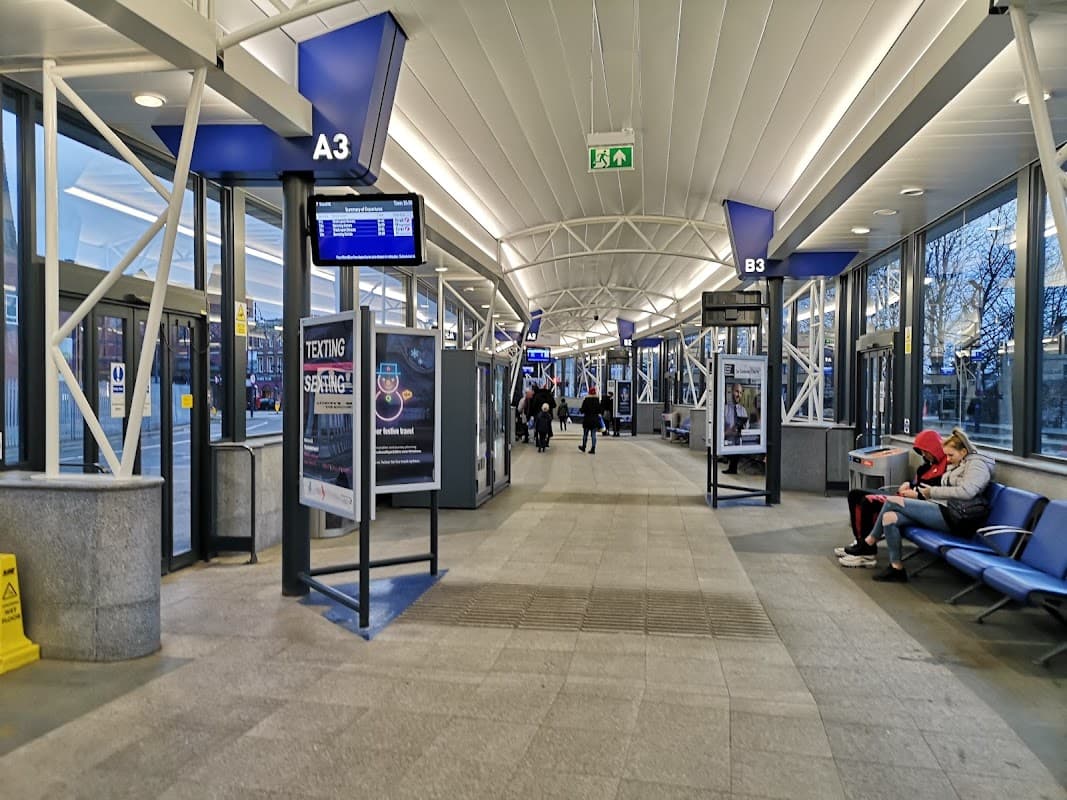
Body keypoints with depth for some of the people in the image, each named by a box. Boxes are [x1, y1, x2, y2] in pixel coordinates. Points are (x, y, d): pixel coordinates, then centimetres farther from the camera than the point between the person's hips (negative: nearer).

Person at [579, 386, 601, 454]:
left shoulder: (586, 400, -11)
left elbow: (582, 410, -10)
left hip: (587, 418, -2)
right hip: (595, 419, 2)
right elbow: (599, 410, 0)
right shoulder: (597, 400, -2)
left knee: (585, 434, 13)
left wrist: (580, 409, 11)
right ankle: (593, 449, 0)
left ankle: (583, 447, 27)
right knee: (594, 434, 4)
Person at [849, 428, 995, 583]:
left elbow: (965, 492, -20)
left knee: (891, 501, -16)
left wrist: (932, 492, -12)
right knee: (889, 518, -12)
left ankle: (871, 539, 1)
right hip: (942, 509, 9)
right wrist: (917, 494, 8)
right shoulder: (955, 465, 23)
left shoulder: (977, 464, -4)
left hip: (953, 517, -9)